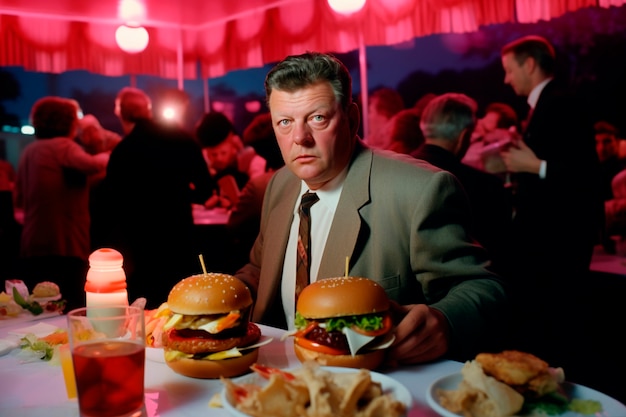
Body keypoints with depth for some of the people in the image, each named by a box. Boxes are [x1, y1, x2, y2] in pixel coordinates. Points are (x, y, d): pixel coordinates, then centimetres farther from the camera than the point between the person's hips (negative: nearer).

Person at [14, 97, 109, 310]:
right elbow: (91, 165, -28)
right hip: (63, 246, -9)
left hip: (31, 247, 9)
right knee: (70, 310, -6)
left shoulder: (29, 151, 18)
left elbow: (19, 200, 27)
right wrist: (109, 156, -9)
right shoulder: (62, 145, -7)